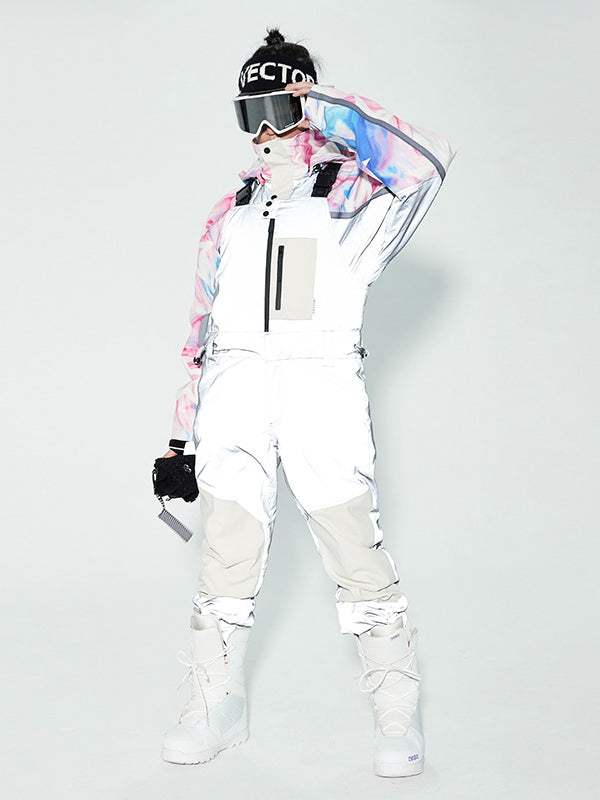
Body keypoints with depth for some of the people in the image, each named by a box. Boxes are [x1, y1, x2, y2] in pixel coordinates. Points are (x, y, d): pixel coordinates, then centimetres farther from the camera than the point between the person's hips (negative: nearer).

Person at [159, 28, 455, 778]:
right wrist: (182, 428, 16)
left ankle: (397, 710, 5)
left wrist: (325, 107, -9)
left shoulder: (348, 191, 7)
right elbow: (203, 323, 21)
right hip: (235, 384, 4)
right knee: (226, 552, 0)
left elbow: (425, 161, -16)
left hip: (322, 384, -4)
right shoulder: (228, 214, 20)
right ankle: (217, 702, 14)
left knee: (355, 548, -6)